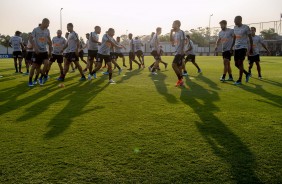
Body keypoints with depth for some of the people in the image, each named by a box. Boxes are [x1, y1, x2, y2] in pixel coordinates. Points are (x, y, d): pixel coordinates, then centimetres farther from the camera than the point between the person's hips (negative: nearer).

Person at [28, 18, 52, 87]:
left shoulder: (47, 31, 6)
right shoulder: (35, 30, -7)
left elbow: (49, 41, 14)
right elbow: (32, 40, -9)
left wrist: (50, 51, 12)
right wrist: (36, 48, -22)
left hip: (44, 51, 4)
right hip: (37, 51, -4)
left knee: (46, 63, -14)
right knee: (34, 66, -2)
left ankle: (41, 77, 6)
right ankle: (30, 81, 11)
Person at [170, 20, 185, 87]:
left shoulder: (181, 32, -11)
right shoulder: (175, 33, 15)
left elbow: (183, 42, -16)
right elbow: (171, 40, 20)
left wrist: (182, 50, -22)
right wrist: (171, 32, 11)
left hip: (180, 52, -9)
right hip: (177, 52, 9)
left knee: (174, 65, -16)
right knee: (179, 66, 11)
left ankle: (180, 80, -10)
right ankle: (181, 81, 17)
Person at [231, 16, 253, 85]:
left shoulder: (246, 27, -9)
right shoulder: (235, 27, 11)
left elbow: (250, 38, -4)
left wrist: (251, 48, -6)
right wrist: (232, 47, 17)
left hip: (243, 47, -7)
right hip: (236, 48, 7)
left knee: (240, 63, -10)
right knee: (236, 64, 6)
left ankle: (239, 80, -4)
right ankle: (247, 74, 27)